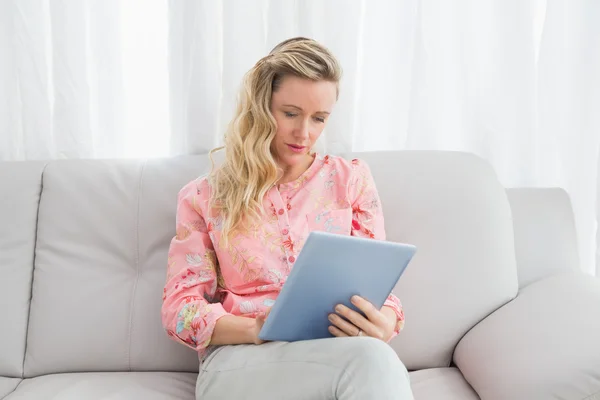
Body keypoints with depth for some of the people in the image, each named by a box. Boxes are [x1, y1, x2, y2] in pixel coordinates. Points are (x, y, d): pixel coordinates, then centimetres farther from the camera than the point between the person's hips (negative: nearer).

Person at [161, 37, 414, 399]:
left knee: (374, 356, -37)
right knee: (367, 360, -34)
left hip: (337, 352, 3)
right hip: (238, 361, -2)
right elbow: (179, 308, 4)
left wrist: (385, 323, -16)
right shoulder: (205, 196, 9)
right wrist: (258, 330, -17)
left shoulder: (352, 179, 12)